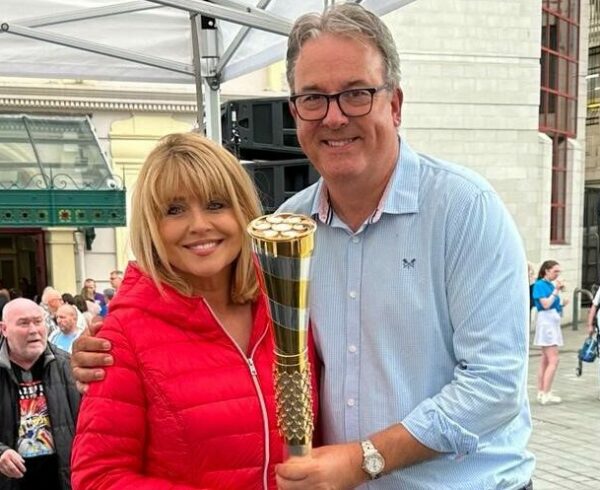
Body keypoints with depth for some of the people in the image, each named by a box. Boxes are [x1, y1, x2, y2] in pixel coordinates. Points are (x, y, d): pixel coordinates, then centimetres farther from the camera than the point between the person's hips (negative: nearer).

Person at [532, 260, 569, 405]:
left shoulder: (551, 285, 13)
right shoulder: (540, 284, -10)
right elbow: (545, 304, -18)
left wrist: (562, 304, 2)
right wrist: (556, 290, -15)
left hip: (553, 322, 9)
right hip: (546, 321, -9)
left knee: (546, 360, 11)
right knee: (553, 360, -13)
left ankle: (541, 393, 16)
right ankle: (546, 395, -11)